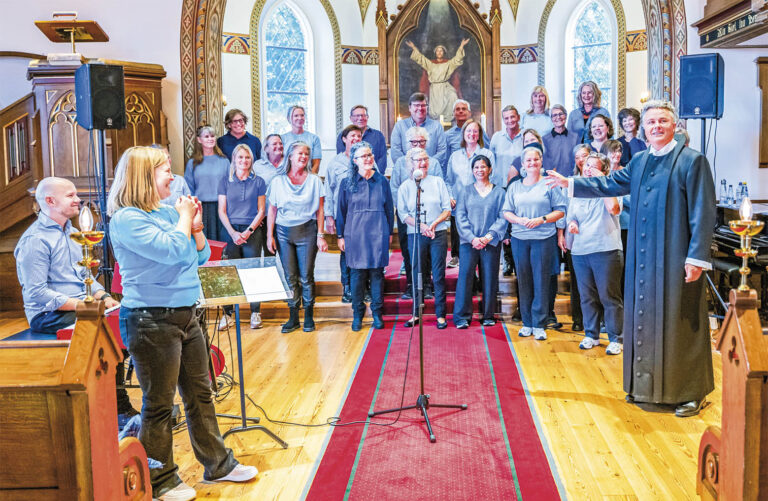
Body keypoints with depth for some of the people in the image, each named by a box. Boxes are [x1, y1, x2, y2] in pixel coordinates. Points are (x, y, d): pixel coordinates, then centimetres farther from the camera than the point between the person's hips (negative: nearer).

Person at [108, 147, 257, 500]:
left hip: (185, 315, 8)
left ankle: (217, 464, 30)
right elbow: (172, 250, -26)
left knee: (200, 394, 16)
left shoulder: (168, 210, 10)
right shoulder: (127, 219, -14)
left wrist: (196, 226, -1)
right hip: (151, 321, -8)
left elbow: (200, 257, 16)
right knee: (159, 404, 3)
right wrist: (184, 217, -10)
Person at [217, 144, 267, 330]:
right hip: (231, 232, 1)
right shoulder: (225, 181, 8)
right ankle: (227, 313, 7)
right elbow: (222, 211, 5)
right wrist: (233, 233, -7)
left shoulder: (258, 182, 7)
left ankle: (255, 312, 7)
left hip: (252, 232, -1)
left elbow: (261, 211, 5)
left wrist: (248, 231, -8)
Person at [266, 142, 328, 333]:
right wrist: (270, 236, 2)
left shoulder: (314, 181, 5)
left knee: (306, 276, -2)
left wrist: (320, 235, -2)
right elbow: (272, 211, 8)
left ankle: (309, 316, 8)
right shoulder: (278, 181, 7)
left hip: (307, 231, -1)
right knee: (289, 277, 2)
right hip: (283, 232, 1)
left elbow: (320, 211, 4)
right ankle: (293, 317, 9)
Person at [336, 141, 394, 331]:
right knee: (357, 274, 0)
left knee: (377, 273, 3)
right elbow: (341, 211, 8)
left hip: (378, 234, 1)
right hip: (355, 234, -1)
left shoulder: (382, 181, 7)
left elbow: (389, 209, 13)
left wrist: (390, 232, 11)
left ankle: (377, 314, 13)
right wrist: (340, 236, 5)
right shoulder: (348, 183, 3)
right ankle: (357, 315, 10)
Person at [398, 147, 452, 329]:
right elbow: (403, 214, 3)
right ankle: (416, 313, 15)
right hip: (415, 235, 1)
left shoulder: (438, 182, 7)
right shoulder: (405, 187, 8)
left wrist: (434, 224, -11)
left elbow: (447, 209, 5)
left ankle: (440, 315, 6)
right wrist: (421, 226, -13)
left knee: (439, 274, 0)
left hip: (438, 234, 0)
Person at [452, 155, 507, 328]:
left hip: (491, 242, 0)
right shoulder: (465, 191, 10)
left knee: (490, 278, 2)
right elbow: (460, 217, 3)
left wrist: (488, 237, -12)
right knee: (465, 276, -6)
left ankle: (489, 316, 14)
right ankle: (462, 317, -1)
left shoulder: (499, 192, 8)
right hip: (469, 242, 0)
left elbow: (503, 218, 1)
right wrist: (472, 238, -10)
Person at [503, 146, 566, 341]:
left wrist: (542, 219, -13)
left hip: (544, 238, -3)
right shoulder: (514, 186, 13)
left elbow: (560, 210, 1)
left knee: (541, 282, -2)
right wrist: (519, 220, -8)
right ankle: (527, 323, 14)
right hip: (519, 238, 3)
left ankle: (539, 324, 4)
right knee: (523, 281, 6)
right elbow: (506, 212, 12)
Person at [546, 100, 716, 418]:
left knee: (678, 323, 0)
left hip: (675, 258, -6)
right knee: (644, 320, 12)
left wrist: (697, 257, -16)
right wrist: (569, 183, 21)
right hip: (642, 259, 6)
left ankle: (690, 392, 13)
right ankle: (647, 385, 26)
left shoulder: (692, 161, -7)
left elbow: (703, 213, -11)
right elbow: (610, 185, 24)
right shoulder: (639, 161, 12)